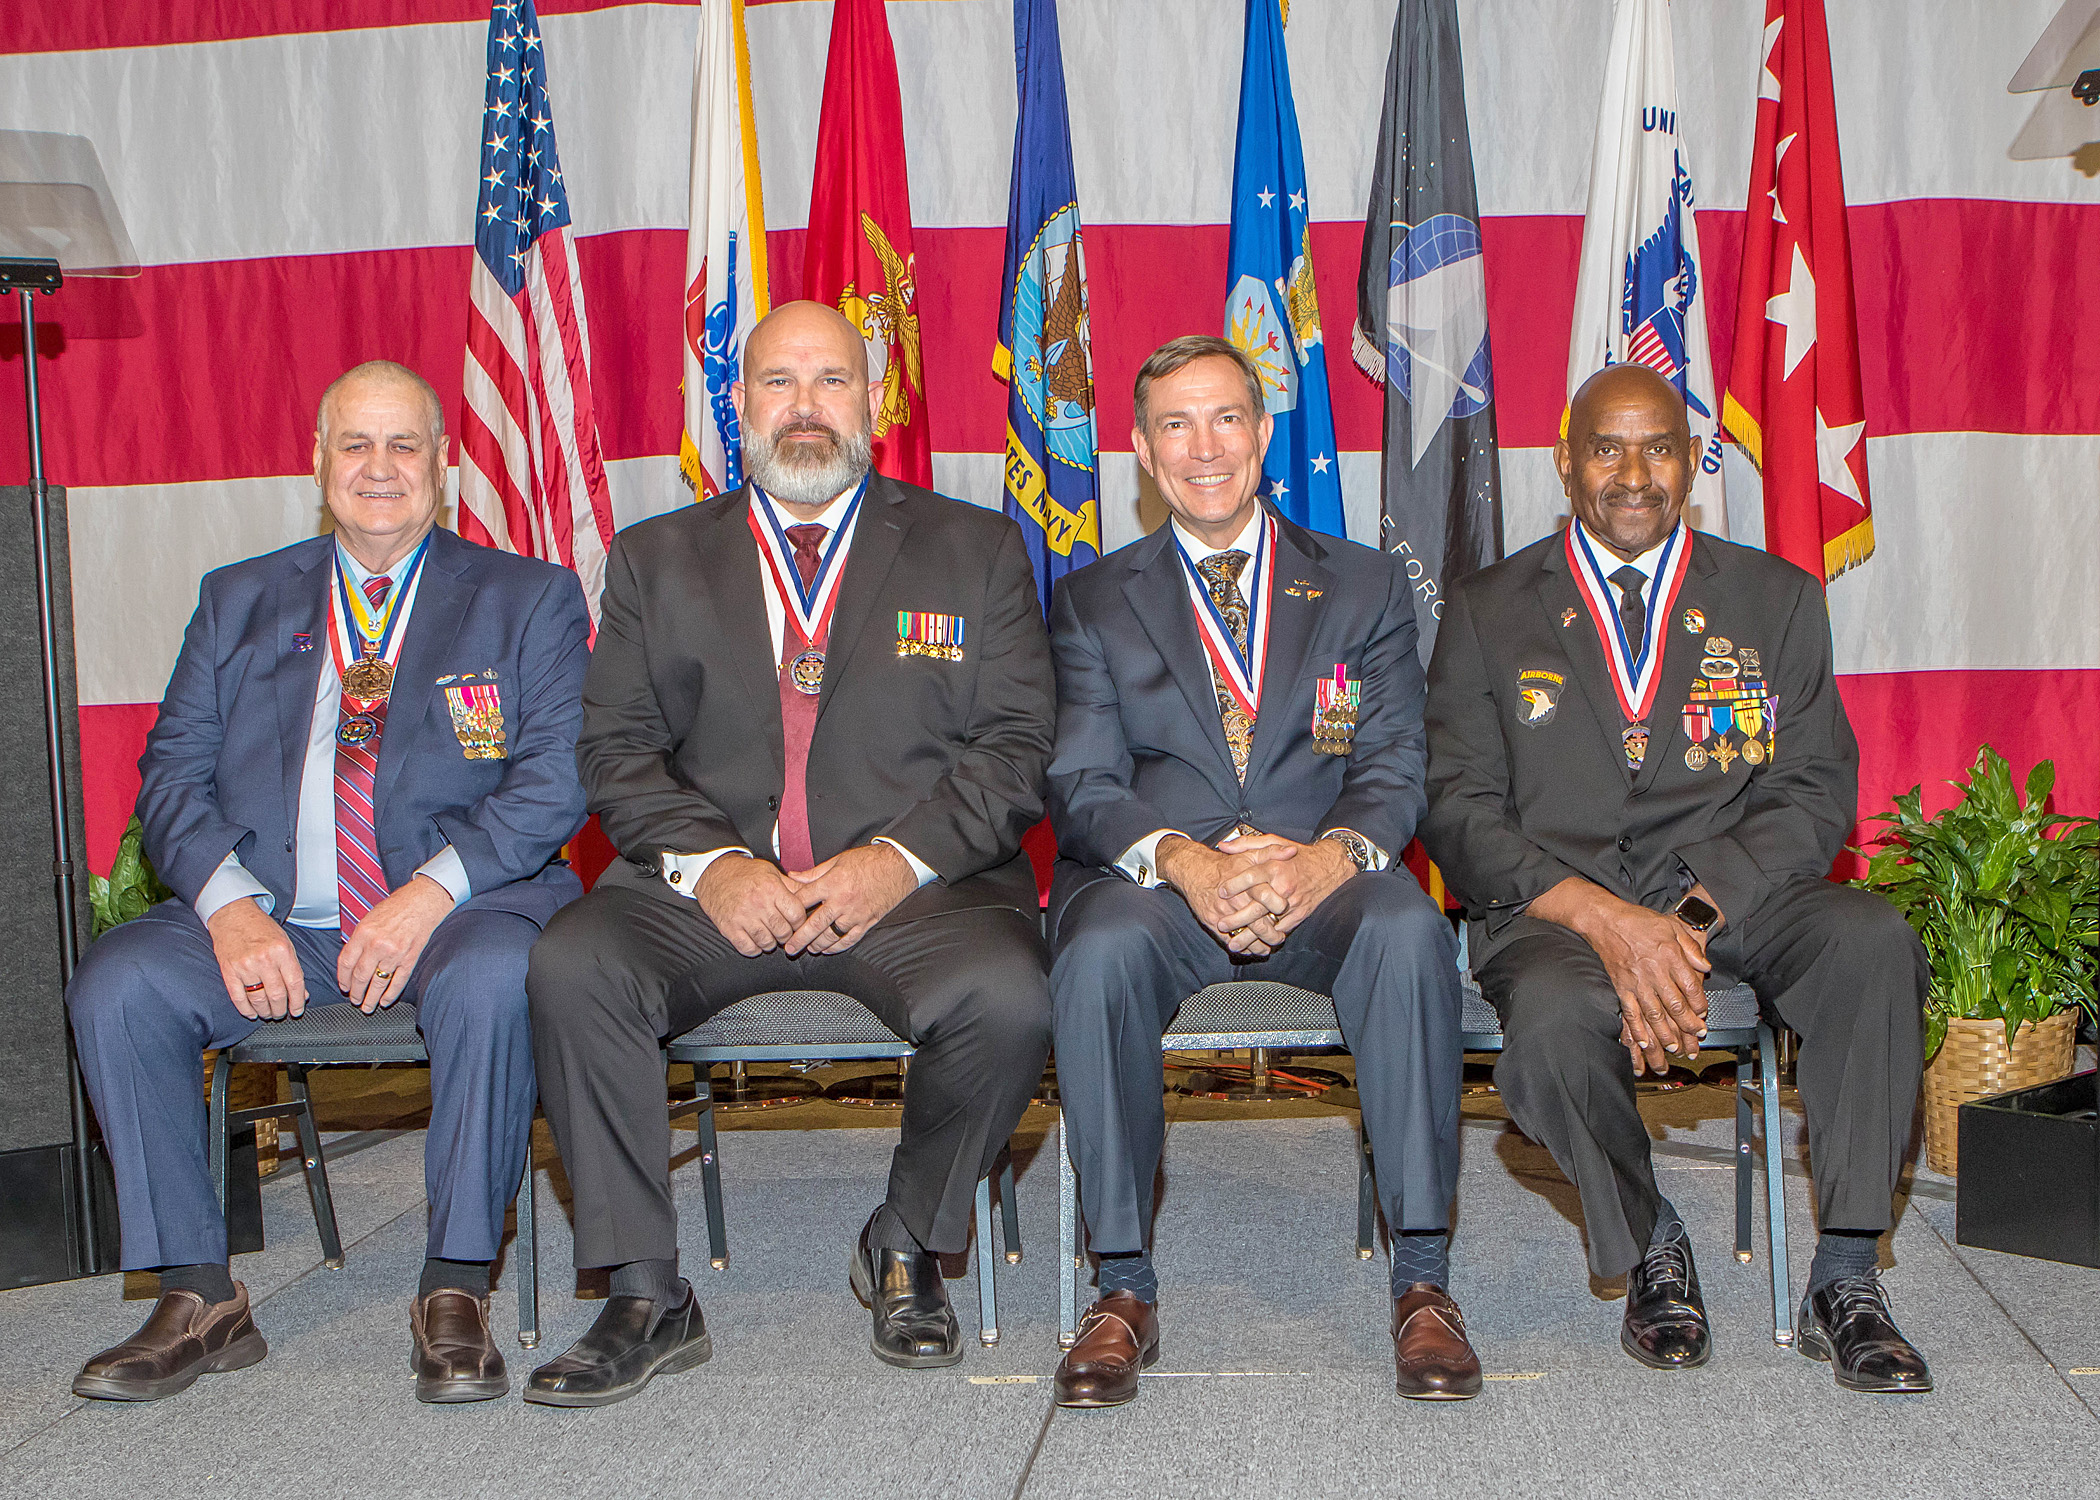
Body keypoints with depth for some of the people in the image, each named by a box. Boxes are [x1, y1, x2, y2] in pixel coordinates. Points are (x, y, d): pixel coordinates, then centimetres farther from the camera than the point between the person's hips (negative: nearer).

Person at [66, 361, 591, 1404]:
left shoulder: (530, 600, 9)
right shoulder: (239, 602, 18)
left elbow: (557, 774, -3)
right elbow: (173, 771, 9)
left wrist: (432, 894, -19)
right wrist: (228, 904, -11)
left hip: (461, 906, -3)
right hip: (270, 924, 3)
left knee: (493, 977, -36)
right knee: (115, 985, -22)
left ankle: (454, 1296, -21)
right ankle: (199, 1301, -10)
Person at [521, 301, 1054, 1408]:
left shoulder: (976, 549, 13)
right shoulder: (658, 559, 17)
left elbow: (1017, 746, 4)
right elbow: (615, 748, 8)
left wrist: (900, 858, -12)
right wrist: (709, 863, -11)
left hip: (916, 890, -1)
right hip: (710, 891, 1)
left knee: (1007, 997, -31)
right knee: (569, 968, -27)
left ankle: (905, 1249, -1)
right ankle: (647, 1299, -13)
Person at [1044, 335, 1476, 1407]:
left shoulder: (1364, 586, 15)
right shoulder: (1093, 603, 15)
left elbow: (1393, 770, 5)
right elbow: (1082, 786, 3)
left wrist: (1335, 853, -19)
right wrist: (1182, 860, -19)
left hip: (1319, 880, 0)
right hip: (1156, 879, 0)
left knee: (1407, 932, -34)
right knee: (1099, 952, -35)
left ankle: (1421, 1279, -24)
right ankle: (1123, 1289, -21)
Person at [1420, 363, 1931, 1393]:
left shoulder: (1775, 599, 13)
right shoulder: (1487, 612, 9)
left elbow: (1814, 791, 4)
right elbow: (1458, 812, 0)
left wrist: (1696, 913, -14)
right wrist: (1601, 917, -17)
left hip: (1734, 891, 2)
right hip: (1553, 902, -1)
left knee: (1874, 943, -29)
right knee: (1556, 1023, -35)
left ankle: (1844, 1280, -17)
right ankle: (1652, 1251, -3)